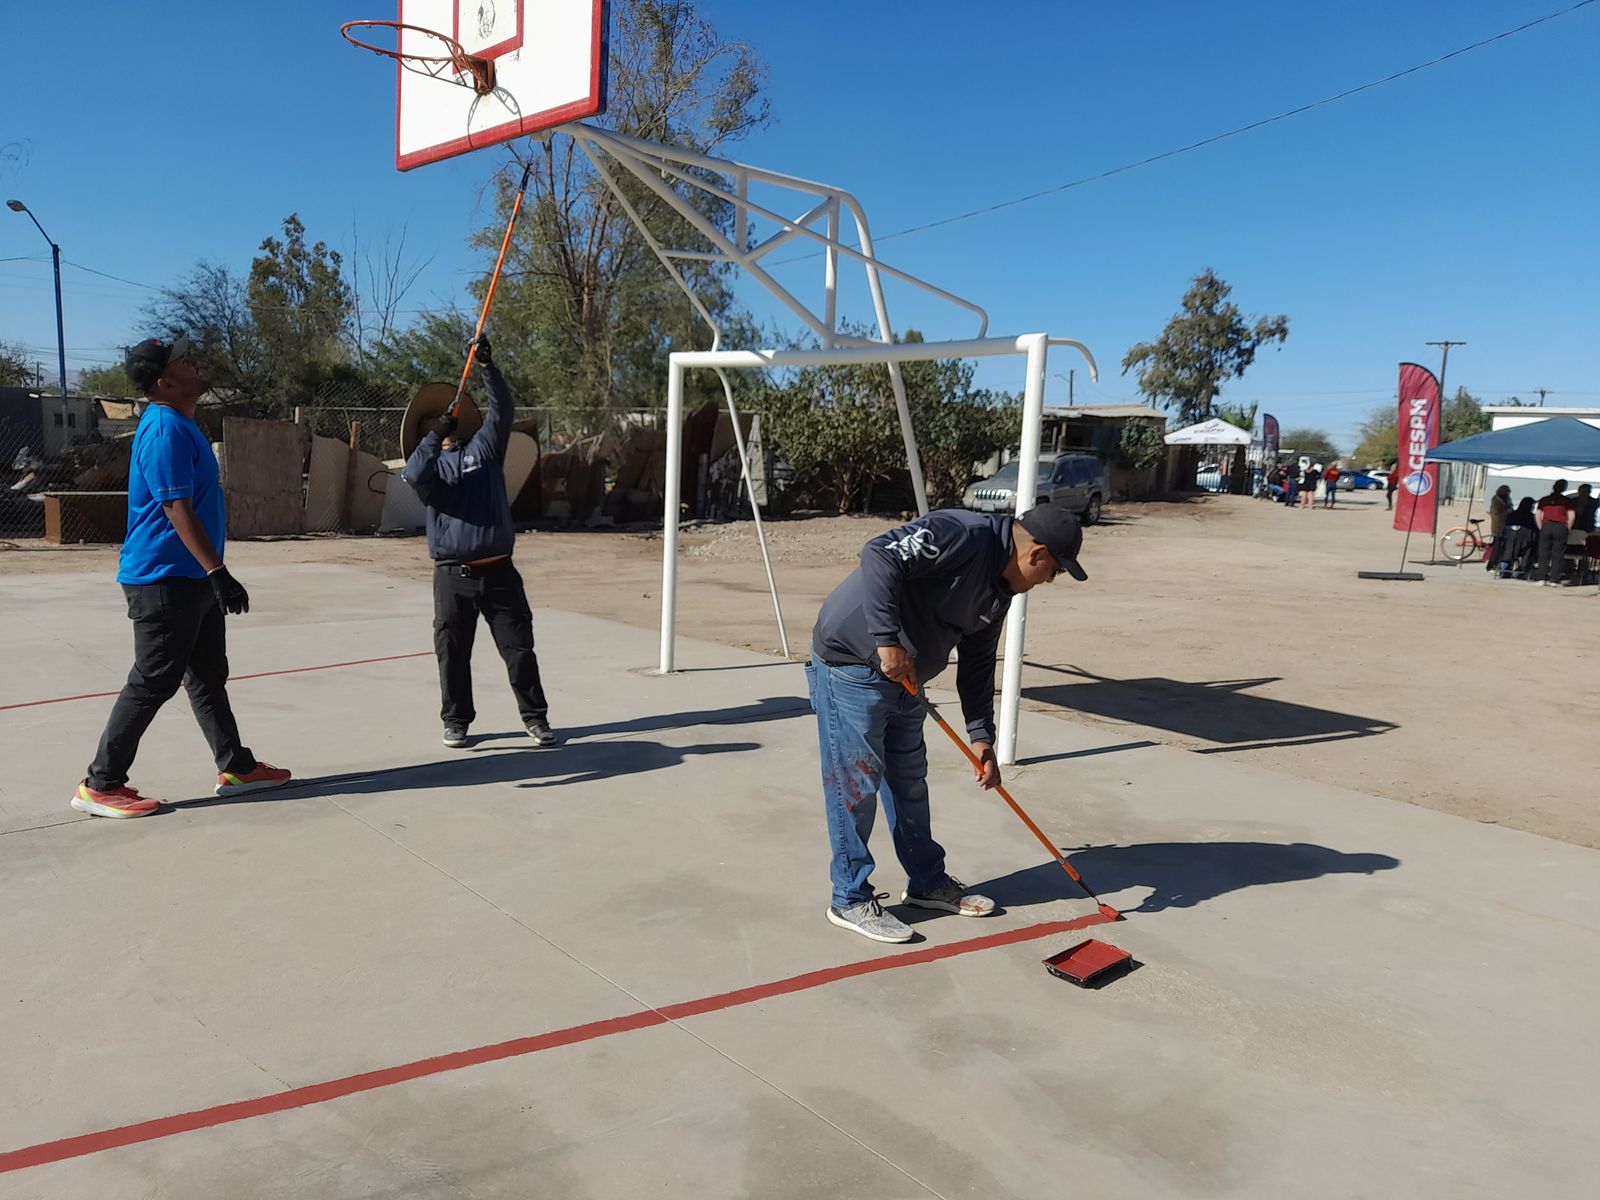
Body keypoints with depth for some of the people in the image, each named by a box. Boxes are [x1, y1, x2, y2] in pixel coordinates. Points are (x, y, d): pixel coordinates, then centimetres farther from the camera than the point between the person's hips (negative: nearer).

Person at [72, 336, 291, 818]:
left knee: (209, 675, 15)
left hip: (192, 579, 10)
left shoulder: (181, 425, 13)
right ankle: (100, 785, 9)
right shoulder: (165, 430, -19)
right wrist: (219, 573, -25)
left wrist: (212, 573, 23)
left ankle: (236, 767, 24)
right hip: (165, 580, -10)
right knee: (152, 683, -3)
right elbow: (177, 510, -24)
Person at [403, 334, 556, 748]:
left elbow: (503, 410, -3)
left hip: (498, 570, 0)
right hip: (452, 575, 0)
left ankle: (535, 717, 15)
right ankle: (456, 721, 21)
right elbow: (413, 476, -15)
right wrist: (434, 436, -22)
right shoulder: (428, 462, 8)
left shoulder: (485, 446, 10)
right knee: (452, 654, 7)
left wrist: (487, 366, -14)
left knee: (519, 648, 4)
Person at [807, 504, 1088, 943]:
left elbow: (977, 663, 13)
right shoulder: (962, 534, -21)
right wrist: (888, 639, -31)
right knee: (855, 784, -3)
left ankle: (927, 882, 32)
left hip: (901, 678, 10)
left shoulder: (1000, 589, 8)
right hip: (850, 663, -9)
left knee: (910, 782, 17)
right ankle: (851, 900, 10)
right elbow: (880, 555, -31)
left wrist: (981, 736, 7)